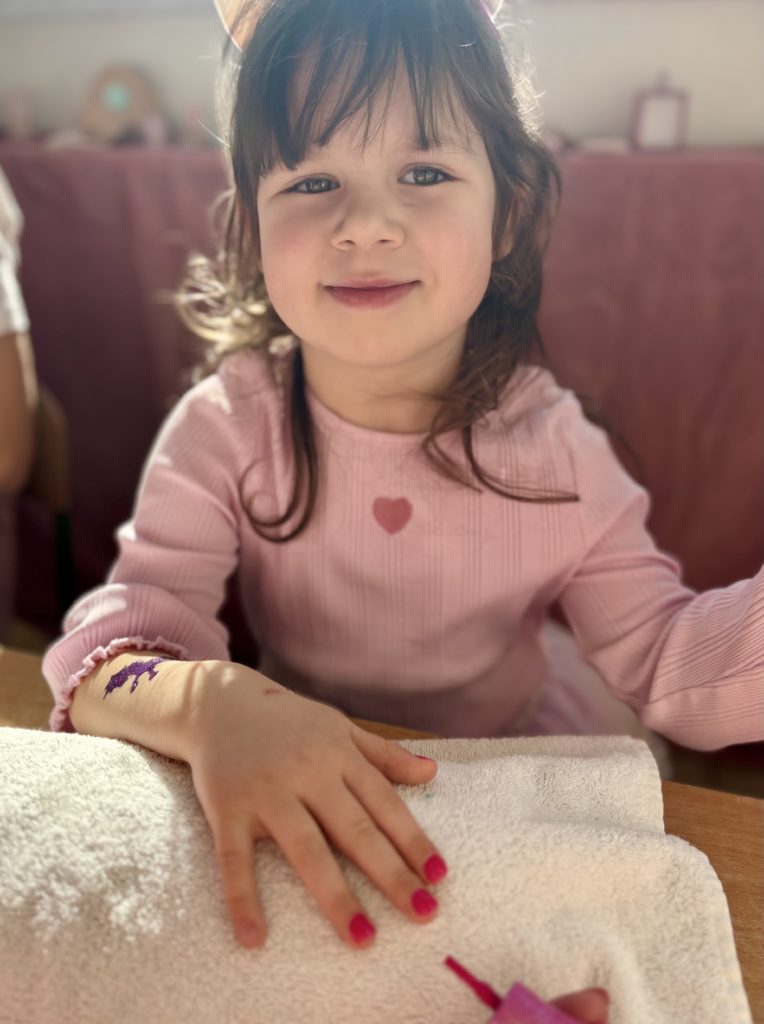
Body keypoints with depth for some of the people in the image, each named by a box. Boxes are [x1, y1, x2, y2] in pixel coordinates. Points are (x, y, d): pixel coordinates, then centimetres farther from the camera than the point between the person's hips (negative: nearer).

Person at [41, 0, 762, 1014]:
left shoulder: (550, 448, -12)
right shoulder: (225, 431, -15)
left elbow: (668, 663, -10)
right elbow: (112, 645, -22)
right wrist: (209, 702, -44)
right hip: (293, 817, 1)